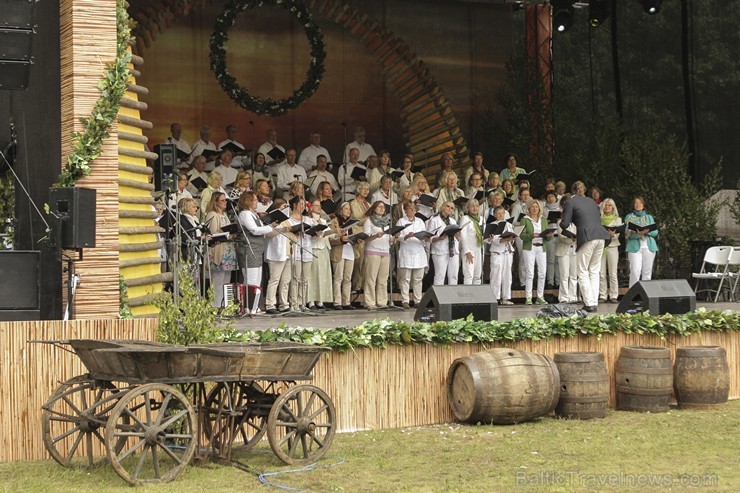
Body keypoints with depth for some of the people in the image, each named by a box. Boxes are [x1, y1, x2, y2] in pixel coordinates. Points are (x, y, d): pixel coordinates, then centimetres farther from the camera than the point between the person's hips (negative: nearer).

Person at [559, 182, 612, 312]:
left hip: (587, 238, -6)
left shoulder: (570, 202, 2)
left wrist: (560, 222, 20)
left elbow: (565, 224, -3)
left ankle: (589, 304, -5)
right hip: (600, 236, 6)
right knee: (594, 271, 13)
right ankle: (594, 302, 9)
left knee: (583, 272, 2)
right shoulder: (591, 201, 20)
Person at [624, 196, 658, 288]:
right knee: (635, 272, -14)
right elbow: (627, 233, -2)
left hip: (649, 246, 3)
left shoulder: (649, 217, 20)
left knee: (647, 272, 0)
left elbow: (655, 232, 8)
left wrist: (647, 231, -13)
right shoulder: (629, 217, 12)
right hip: (635, 246, -3)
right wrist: (637, 233, -21)